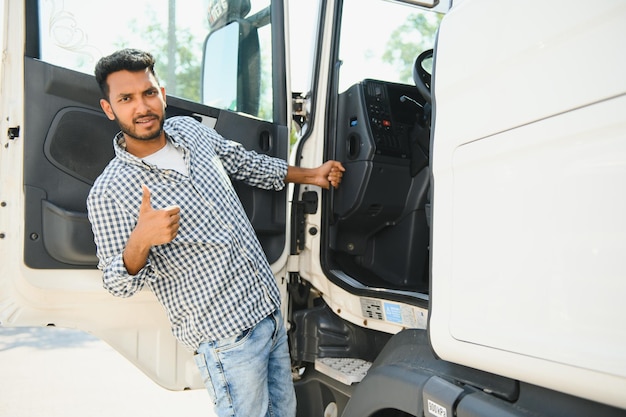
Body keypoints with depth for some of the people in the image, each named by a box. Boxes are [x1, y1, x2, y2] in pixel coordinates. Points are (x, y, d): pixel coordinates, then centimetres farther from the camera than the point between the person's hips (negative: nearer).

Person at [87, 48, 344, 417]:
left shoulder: (190, 130, 3)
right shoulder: (109, 193, -15)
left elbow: (245, 164, 20)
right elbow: (120, 285, -12)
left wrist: (310, 175, 21)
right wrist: (140, 241, -33)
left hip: (271, 308, 7)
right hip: (225, 337, -7)